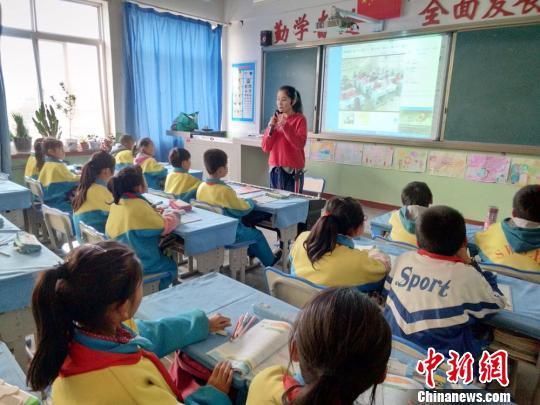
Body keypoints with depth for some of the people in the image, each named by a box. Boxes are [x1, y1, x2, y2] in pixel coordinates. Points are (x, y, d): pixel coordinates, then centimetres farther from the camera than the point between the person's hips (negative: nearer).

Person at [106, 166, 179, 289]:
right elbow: (165, 226, -18)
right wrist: (175, 215, 0)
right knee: (171, 267, 20)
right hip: (138, 264, -8)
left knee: (166, 257, 29)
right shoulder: (139, 205, -26)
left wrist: (154, 213, 2)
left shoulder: (117, 203, -2)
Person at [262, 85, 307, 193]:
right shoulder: (275, 119, 9)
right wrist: (271, 128, -8)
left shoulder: (300, 119, -3)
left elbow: (300, 144, -16)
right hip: (275, 169, 5)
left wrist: (285, 126, -20)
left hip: (293, 170, -4)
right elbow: (265, 148, 6)